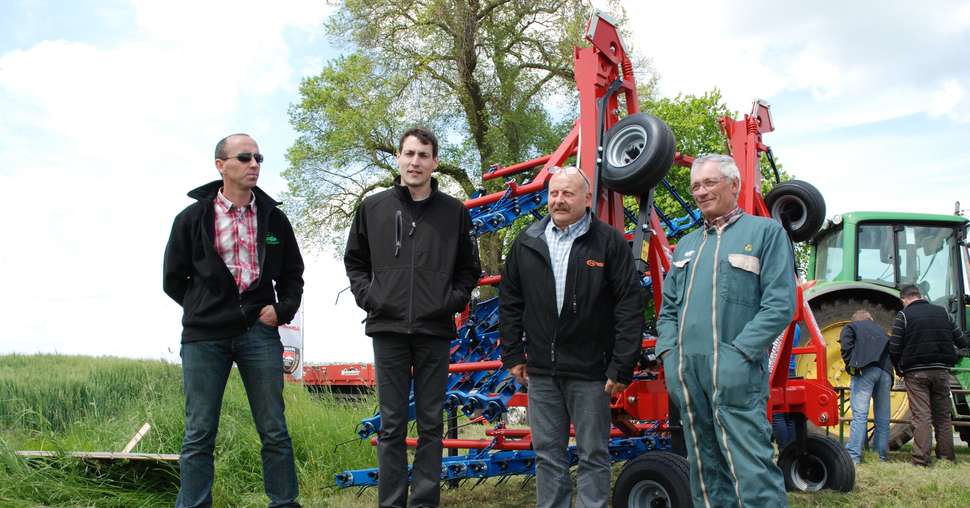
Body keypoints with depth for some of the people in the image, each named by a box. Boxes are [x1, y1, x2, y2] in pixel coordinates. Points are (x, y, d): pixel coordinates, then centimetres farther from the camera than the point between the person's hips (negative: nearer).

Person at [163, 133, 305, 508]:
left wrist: (283, 310, 2)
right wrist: (205, 311, 4)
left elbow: (293, 274, 17)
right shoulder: (193, 217, 3)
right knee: (199, 434, 3)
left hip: (259, 334, 2)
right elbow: (173, 279, 9)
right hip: (204, 337, -1)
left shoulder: (273, 217, 9)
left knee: (274, 431, 5)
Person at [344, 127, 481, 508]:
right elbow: (354, 261, 14)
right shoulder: (373, 208, 5)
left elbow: (469, 269, 12)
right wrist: (367, 296, 0)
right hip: (388, 329, 0)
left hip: (434, 332, 0)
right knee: (391, 425, 6)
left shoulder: (454, 212, 4)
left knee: (430, 424, 8)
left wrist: (454, 301, -2)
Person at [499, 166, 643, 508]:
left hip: (590, 371, -4)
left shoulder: (609, 242, -5)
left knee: (593, 456, 8)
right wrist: (512, 355, 9)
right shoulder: (527, 242, 6)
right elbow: (510, 302, 13)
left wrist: (622, 367, -11)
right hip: (541, 370, 4)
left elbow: (629, 308, -8)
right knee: (547, 455, 13)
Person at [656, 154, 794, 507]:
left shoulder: (765, 232, 4)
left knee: (752, 472, -11)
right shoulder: (687, 245, 22)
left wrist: (739, 354, -15)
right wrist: (669, 353, 5)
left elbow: (780, 304, -6)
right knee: (704, 473, 11)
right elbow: (668, 309, 22)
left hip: (734, 374, -6)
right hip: (687, 373, 6)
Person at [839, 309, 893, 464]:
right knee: (882, 417, 9)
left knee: (860, 415, -11)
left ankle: (853, 455, -17)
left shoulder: (850, 327, 20)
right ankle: (881, 455, 12)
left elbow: (846, 346, -1)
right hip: (885, 371, 5)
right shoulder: (880, 330, 34)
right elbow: (892, 350, 22)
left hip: (866, 369, -5)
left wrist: (850, 366, -1)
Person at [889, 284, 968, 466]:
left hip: (916, 372, -3)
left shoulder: (904, 315, -5)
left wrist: (899, 369, 5)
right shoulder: (942, 312, 8)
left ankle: (921, 460, -6)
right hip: (941, 371, 4)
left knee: (921, 416, -3)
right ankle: (947, 458, 16)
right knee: (943, 416, 13)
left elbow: (894, 349, -10)